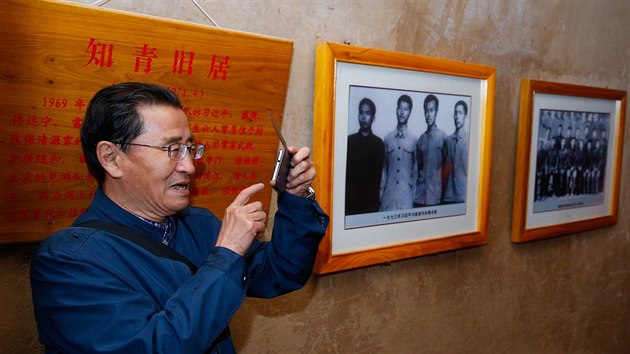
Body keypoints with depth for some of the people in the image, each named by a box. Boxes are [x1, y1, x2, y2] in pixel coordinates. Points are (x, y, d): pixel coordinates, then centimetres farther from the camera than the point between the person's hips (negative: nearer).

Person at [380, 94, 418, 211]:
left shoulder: (413, 139, 0)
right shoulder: (388, 137, 6)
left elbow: (416, 168, 5)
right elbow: (384, 167, 9)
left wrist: (414, 192, 1)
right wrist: (381, 191, 6)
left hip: (406, 192, -1)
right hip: (389, 192, 2)